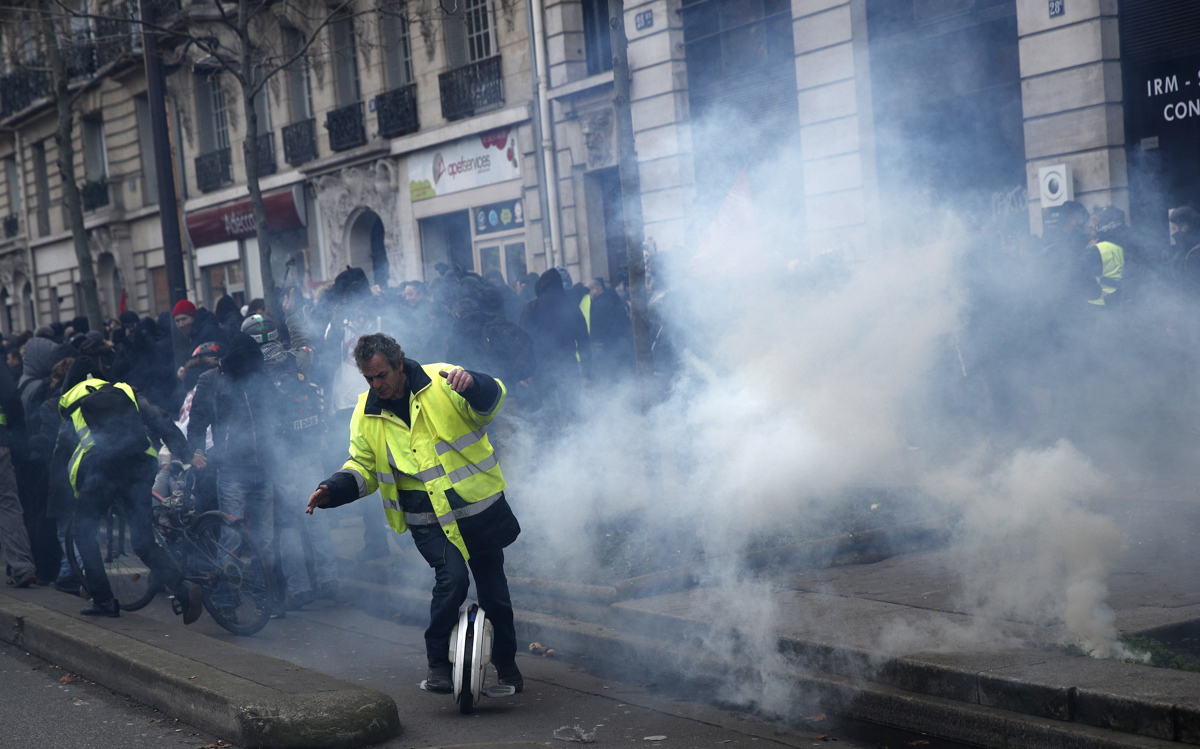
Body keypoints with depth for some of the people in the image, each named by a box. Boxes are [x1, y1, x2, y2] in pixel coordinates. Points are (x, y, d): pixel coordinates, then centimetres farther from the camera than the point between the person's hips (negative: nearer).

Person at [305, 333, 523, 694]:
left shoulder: (441, 383, -8)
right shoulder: (367, 414, 3)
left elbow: (490, 401, -19)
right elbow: (363, 467, 12)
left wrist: (472, 383, -42)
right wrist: (333, 489, -6)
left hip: (479, 507, -1)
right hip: (428, 520, 1)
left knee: (494, 590, 9)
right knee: (452, 578, -22)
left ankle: (506, 661, 33)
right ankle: (438, 662, -3)